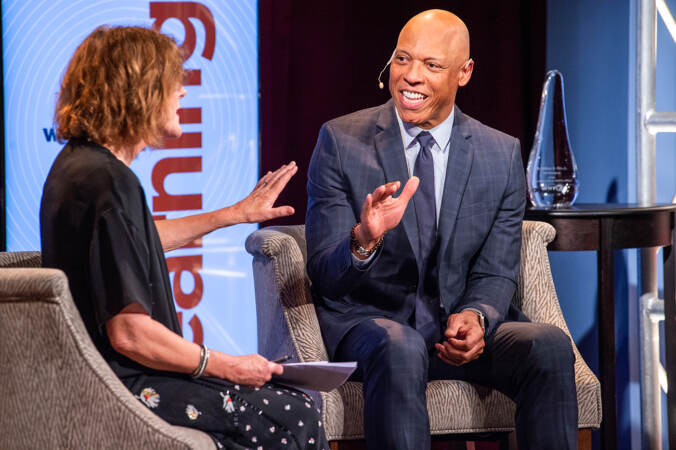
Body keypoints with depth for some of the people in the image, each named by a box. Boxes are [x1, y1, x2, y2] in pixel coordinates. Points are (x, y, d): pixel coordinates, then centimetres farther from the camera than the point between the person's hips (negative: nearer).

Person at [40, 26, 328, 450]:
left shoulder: (79, 162, 10)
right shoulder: (107, 182, -23)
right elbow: (129, 333, -26)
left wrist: (236, 214, 35)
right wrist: (225, 367, -13)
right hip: (122, 384, -10)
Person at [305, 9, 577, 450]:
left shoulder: (502, 155, 3)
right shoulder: (341, 142, -4)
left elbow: (495, 274, 4)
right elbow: (325, 276, -9)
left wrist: (476, 317, -21)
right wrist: (364, 240, -33)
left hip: (462, 321, 2)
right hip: (369, 321, -2)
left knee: (550, 345, -27)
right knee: (399, 348, -37)